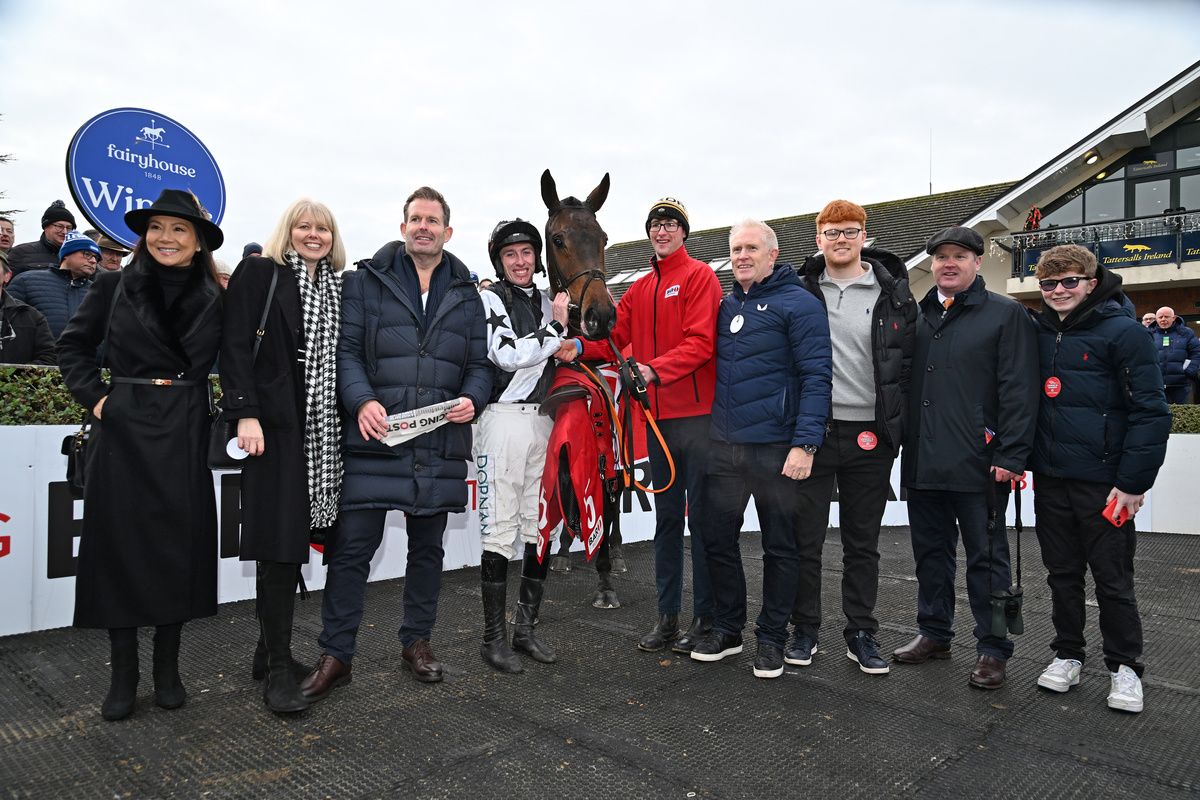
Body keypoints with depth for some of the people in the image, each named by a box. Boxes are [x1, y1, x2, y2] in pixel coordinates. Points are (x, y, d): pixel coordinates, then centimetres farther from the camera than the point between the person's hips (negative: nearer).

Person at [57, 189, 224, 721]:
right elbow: (73, 345, 10)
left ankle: (167, 669, 21)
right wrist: (94, 396, -1)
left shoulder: (215, 300, 2)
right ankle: (123, 674, 19)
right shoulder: (117, 286, 2)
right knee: (120, 547, 4)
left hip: (184, 436, 0)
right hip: (122, 432, 0)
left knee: (178, 548, 5)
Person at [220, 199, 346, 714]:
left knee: (291, 544, 8)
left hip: (323, 432, 5)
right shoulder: (258, 274, 2)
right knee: (280, 546, -5)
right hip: (276, 426, -5)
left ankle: (271, 650, 23)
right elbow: (235, 347, -6)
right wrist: (245, 413, -15)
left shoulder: (338, 286, 16)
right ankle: (279, 669, 5)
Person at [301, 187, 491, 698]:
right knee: (352, 547, 1)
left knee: (427, 548, 14)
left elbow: (480, 363, 13)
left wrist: (471, 398, -8)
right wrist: (362, 401, -19)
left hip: (440, 445, 3)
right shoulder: (366, 281, 4)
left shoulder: (466, 294, 13)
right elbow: (346, 350, -2)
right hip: (375, 440, -3)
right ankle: (335, 654, 16)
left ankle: (417, 642, 31)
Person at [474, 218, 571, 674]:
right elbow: (508, 355, -14)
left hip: (545, 419, 6)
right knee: (500, 530, -5)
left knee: (542, 528, 8)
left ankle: (526, 629, 20)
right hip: (506, 418, -6)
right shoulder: (489, 298, -1)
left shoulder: (547, 303, 18)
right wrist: (556, 328, -7)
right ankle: (494, 637, 7)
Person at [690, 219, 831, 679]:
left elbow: (816, 376, -13)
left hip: (776, 450, -6)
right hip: (723, 447, 6)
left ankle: (772, 638, 22)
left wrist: (805, 443, -20)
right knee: (716, 538, 10)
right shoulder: (726, 305, 14)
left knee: (780, 546, 7)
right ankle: (727, 628, 28)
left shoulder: (798, 304, -6)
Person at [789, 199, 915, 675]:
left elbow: (908, 362, 6)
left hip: (870, 437, 1)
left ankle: (861, 634, 25)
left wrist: (896, 425, 0)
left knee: (863, 543, 12)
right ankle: (804, 629, 22)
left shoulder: (893, 294, 4)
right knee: (806, 538, 6)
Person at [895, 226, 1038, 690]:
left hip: (978, 465, -5)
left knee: (986, 559, 5)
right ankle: (934, 634, 29)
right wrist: (901, 443, 9)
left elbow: (1018, 390, -8)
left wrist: (1011, 456, -15)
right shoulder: (918, 317, 15)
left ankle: (992, 650, 17)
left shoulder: (1006, 315, -1)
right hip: (922, 462, 6)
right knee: (930, 552, 15)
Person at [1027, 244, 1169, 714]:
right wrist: (1021, 458, 8)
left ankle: (1124, 666, 24)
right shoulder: (1039, 333, 6)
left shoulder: (1122, 332, -9)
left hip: (1104, 484, -5)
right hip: (1050, 480, 5)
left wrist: (1134, 482, -14)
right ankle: (1068, 654, 29)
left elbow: (1151, 412, -11)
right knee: (1062, 573, 15)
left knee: (1113, 578, 8)